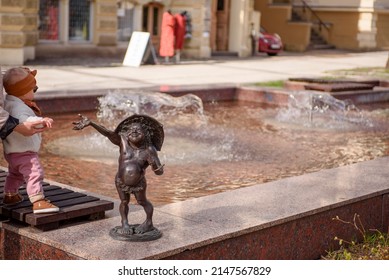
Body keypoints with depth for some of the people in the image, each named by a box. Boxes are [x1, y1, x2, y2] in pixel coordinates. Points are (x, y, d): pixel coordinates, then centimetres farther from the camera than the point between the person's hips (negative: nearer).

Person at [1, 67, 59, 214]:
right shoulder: (18, 107, -26)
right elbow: (23, 120, -46)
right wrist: (41, 121, -56)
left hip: (12, 151, 11)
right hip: (24, 152, -11)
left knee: (15, 174, 30)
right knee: (34, 173, -17)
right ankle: (38, 201, -25)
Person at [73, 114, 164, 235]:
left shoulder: (149, 150, -19)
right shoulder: (123, 141, -16)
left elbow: (159, 171, -20)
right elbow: (107, 133, -28)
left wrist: (157, 169, -46)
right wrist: (90, 123, -38)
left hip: (138, 184, -1)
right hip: (121, 182, 1)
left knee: (142, 202, 16)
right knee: (124, 202, 13)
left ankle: (149, 223, 36)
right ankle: (125, 223, 33)